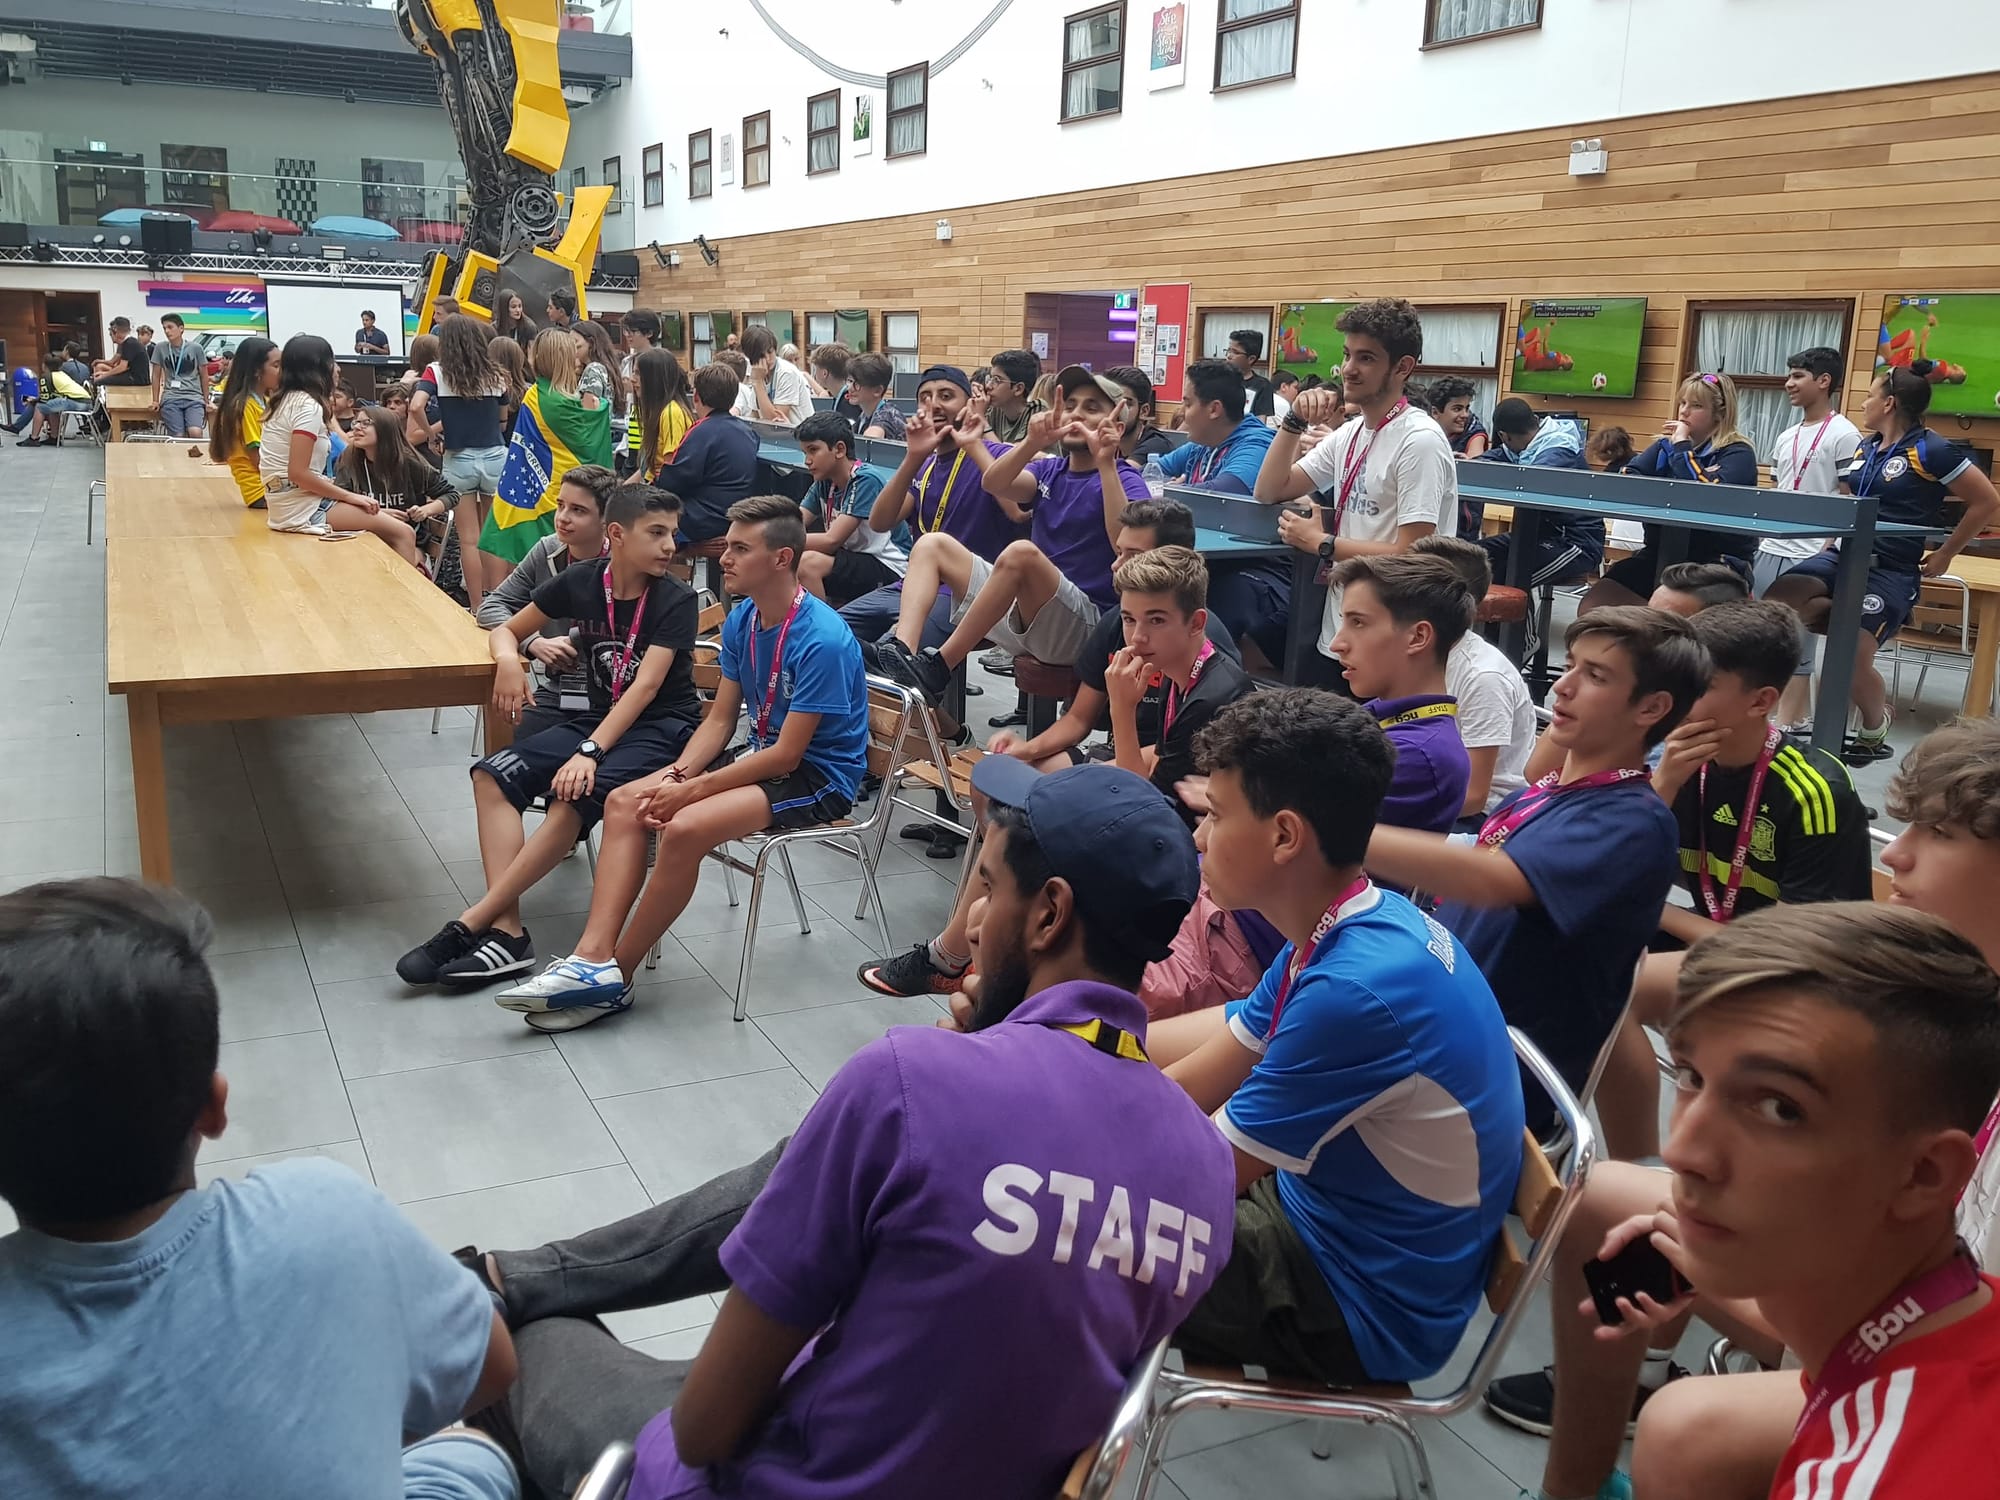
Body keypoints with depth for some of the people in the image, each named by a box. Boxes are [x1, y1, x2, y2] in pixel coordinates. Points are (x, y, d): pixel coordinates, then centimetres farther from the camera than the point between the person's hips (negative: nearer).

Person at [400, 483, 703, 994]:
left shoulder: (676, 600, -12)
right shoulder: (579, 581, 0)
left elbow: (646, 687, -21)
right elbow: (506, 629, 12)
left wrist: (589, 751, -31)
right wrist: (509, 658, -13)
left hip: (661, 728, -5)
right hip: (598, 716, 6)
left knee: (574, 796, -32)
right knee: (494, 775, -15)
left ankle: (471, 923, -24)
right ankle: (508, 932, -24)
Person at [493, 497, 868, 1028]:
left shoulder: (822, 640, -24)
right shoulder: (742, 620, 2)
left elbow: (787, 754, -23)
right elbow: (719, 719, 7)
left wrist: (693, 789, -19)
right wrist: (677, 774, -11)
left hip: (819, 775, -9)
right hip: (764, 755, 9)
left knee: (685, 828, -29)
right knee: (624, 802, -8)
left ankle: (616, 980, -12)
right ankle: (593, 958, -18)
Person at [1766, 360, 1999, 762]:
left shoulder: (1930, 451, -11)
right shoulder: (1866, 449, 11)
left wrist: (1944, 554, -2)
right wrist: (1834, 540, 11)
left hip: (1891, 571, -7)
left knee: (1852, 659, -16)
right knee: (1774, 603, -19)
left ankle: (1874, 731, 11)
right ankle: (1851, 619, -3)